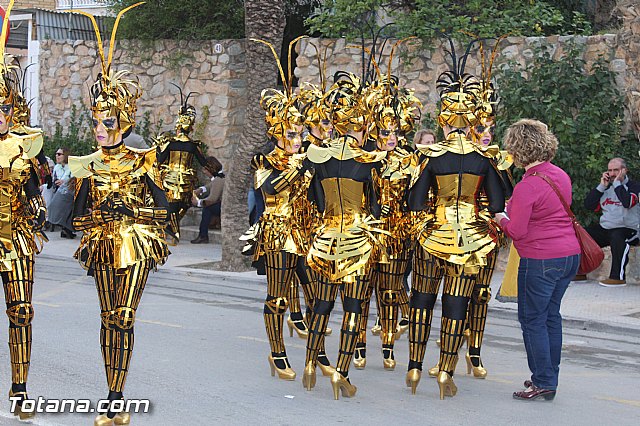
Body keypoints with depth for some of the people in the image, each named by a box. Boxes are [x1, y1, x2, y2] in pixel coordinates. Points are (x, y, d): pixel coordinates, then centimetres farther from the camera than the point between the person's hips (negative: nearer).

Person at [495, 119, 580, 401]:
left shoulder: (526, 186, -18)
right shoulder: (561, 175, 7)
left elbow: (517, 231, -17)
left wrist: (501, 219, 4)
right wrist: (515, 209, 18)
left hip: (540, 260, -9)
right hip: (569, 254, 9)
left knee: (533, 319, 1)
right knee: (551, 315, 17)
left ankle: (544, 383, 3)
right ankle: (550, 377, 25)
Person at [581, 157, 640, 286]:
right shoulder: (606, 187, 15)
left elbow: (627, 203, -23)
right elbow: (588, 205, 6)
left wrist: (617, 183, -14)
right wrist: (601, 186, 0)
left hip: (628, 229, -6)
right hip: (604, 229, 7)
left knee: (617, 236, -38)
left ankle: (618, 277, -36)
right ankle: (580, 272, 7)